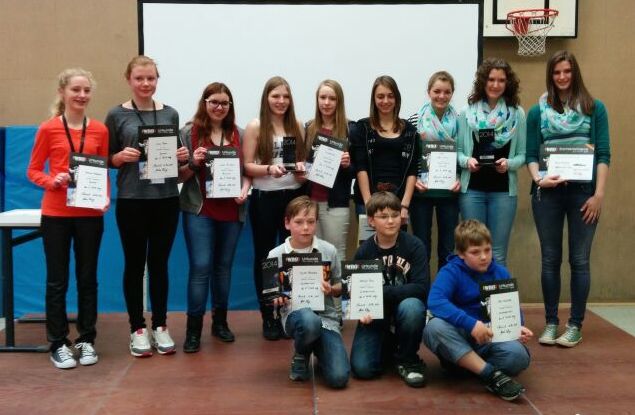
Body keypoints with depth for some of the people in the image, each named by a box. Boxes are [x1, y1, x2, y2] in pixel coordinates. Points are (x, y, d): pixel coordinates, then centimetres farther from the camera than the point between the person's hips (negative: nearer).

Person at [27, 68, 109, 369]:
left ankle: (86, 340, 21)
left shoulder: (99, 130, 3)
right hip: (56, 214, -2)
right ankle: (58, 344, 15)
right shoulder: (48, 129, -4)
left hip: (90, 214, 2)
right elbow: (33, 171, 1)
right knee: (57, 280, 5)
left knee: (87, 278, 9)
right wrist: (52, 182, -17)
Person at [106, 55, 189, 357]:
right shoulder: (117, 115, 0)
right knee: (134, 263, 6)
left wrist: (182, 156, -7)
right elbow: (106, 159, 2)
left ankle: (160, 326, 20)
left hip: (166, 198, 2)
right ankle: (137, 329, 17)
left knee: (159, 263, 9)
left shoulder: (170, 114, 7)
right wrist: (121, 157, -17)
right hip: (131, 200, -2)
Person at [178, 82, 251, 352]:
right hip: (199, 210, -3)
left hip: (231, 211, 3)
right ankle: (193, 329, 0)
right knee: (200, 266, -7)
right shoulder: (189, 132, -1)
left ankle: (220, 322, 25)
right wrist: (193, 163, -19)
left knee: (223, 266, 12)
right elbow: (179, 175, 0)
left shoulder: (238, 134, 8)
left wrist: (245, 189, -5)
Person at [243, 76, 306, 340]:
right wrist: (269, 169, -22)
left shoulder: (297, 126, 8)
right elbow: (247, 166, -6)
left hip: (293, 196, 3)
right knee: (264, 256, 6)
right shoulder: (255, 127, -2)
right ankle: (268, 318, 15)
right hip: (264, 198, -3)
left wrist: (302, 168, -7)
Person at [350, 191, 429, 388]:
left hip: (404, 306, -1)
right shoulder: (364, 252, -6)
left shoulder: (414, 246, -12)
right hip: (376, 314, 2)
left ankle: (407, 360, -9)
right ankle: (388, 346, 21)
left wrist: (381, 292, -26)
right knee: (362, 369, -16)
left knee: (411, 307, -38)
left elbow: (421, 288, -21)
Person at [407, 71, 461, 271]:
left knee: (448, 249, 9)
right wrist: (413, 180, -13)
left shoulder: (458, 122, 3)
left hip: (449, 192, 2)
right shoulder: (416, 120, -2)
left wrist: (460, 179, -6)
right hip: (421, 191, -2)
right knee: (421, 247, 6)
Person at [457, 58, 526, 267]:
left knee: (498, 254, 6)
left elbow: (522, 155, 3)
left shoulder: (517, 114, 1)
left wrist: (509, 163, -17)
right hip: (472, 188, 0)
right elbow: (457, 150, 4)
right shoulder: (467, 113, 2)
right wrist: (467, 160, -16)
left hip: (503, 190, 0)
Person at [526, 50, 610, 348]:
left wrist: (599, 193, -7)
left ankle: (575, 325, 11)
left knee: (579, 260, 2)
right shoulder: (537, 112, 8)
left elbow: (603, 154, 1)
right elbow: (530, 154, 6)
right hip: (548, 192, 1)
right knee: (550, 259, 6)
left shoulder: (594, 108, 5)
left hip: (583, 191, -1)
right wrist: (538, 178, -13)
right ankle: (550, 323, 15)